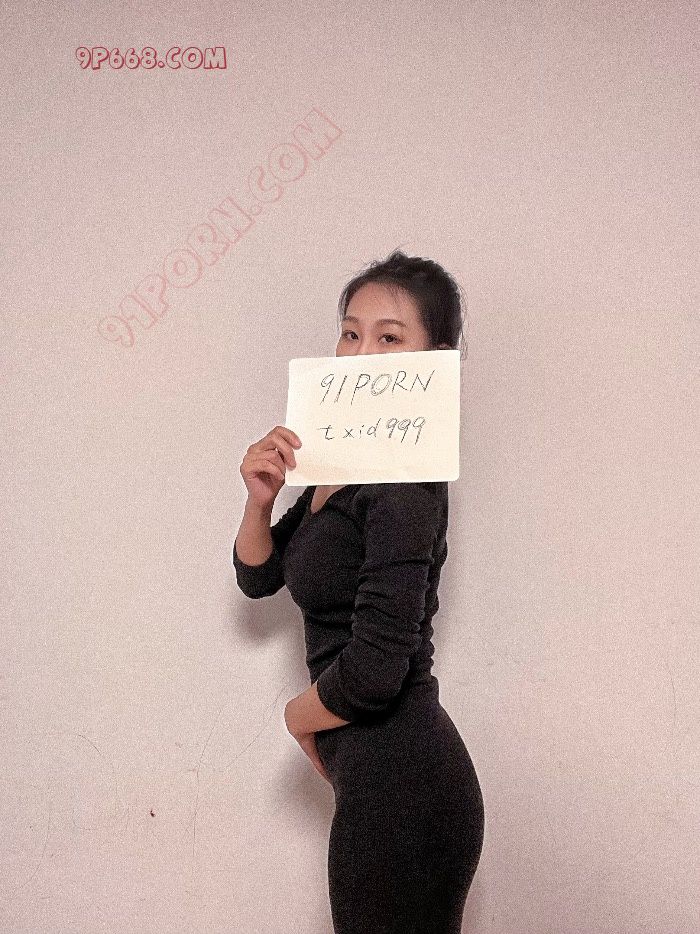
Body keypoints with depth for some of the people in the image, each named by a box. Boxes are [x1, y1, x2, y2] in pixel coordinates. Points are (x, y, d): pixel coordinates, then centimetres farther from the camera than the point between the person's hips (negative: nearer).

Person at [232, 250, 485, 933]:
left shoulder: (402, 487, -20)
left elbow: (375, 670, -26)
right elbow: (257, 576, 16)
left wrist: (302, 714, -6)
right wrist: (260, 497, -4)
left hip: (400, 782, -9)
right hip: (379, 777, 9)